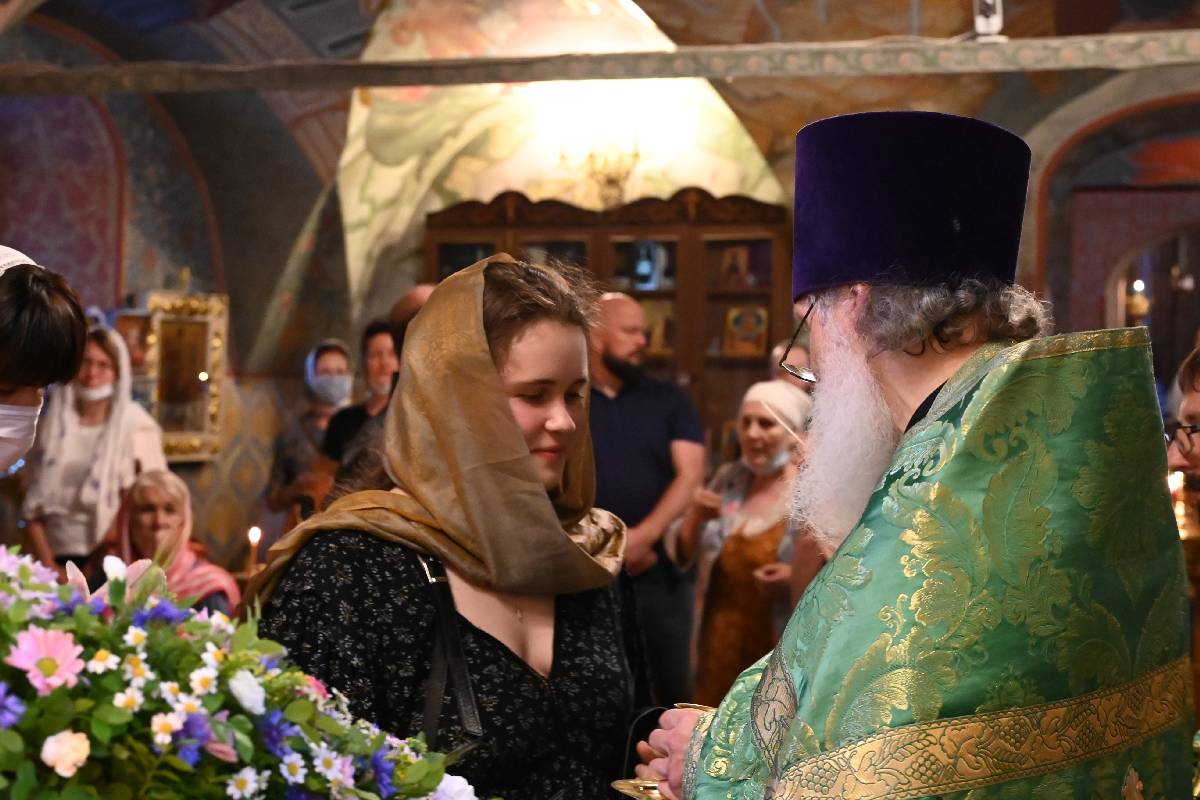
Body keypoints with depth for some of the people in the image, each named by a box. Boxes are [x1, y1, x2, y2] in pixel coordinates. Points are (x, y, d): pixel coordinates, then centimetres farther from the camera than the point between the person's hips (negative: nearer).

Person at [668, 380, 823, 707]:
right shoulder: (728, 480, 8)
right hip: (720, 644, 5)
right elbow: (681, 553, 12)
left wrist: (798, 576, -25)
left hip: (785, 652, -5)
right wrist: (695, 518, -9)